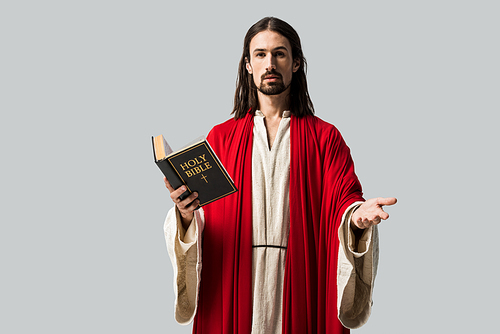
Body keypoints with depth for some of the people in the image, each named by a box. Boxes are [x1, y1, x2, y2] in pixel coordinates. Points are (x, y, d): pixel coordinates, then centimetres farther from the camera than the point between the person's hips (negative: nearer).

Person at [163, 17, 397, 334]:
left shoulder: (325, 137, 5)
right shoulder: (220, 138, 7)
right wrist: (186, 213, -21)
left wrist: (356, 215, -27)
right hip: (234, 289, 1)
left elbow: (343, 200, -5)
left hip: (301, 287, -1)